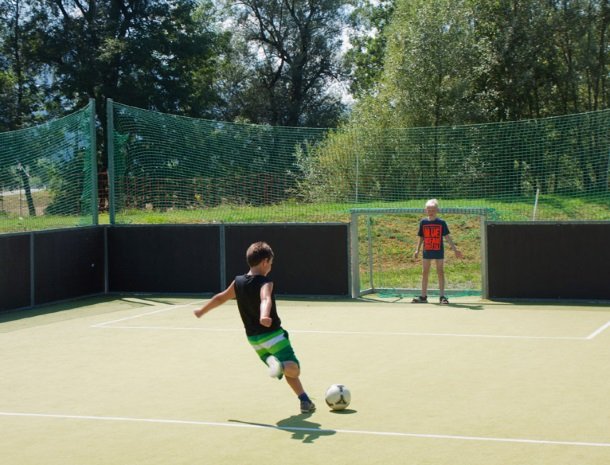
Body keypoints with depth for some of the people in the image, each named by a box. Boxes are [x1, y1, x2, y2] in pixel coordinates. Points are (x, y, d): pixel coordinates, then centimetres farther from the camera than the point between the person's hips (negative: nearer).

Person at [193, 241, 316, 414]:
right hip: (272, 334, -7)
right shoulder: (265, 283, -13)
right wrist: (264, 316, -56)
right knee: (293, 368, -16)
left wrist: (201, 311, 36)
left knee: (288, 371, 19)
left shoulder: (238, 282, 6)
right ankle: (280, 365, -47)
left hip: (253, 338, 7)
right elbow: (266, 300, -35)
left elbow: (220, 298, 20)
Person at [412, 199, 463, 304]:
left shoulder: (441, 223, -2)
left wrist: (455, 249, -6)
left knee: (440, 272, 1)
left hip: (439, 252, -2)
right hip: (427, 252, 2)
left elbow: (447, 237, -1)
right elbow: (420, 238, 8)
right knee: (425, 273, 6)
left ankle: (442, 296, 5)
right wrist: (417, 250, 3)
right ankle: (423, 296, 13)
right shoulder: (423, 222, 2)